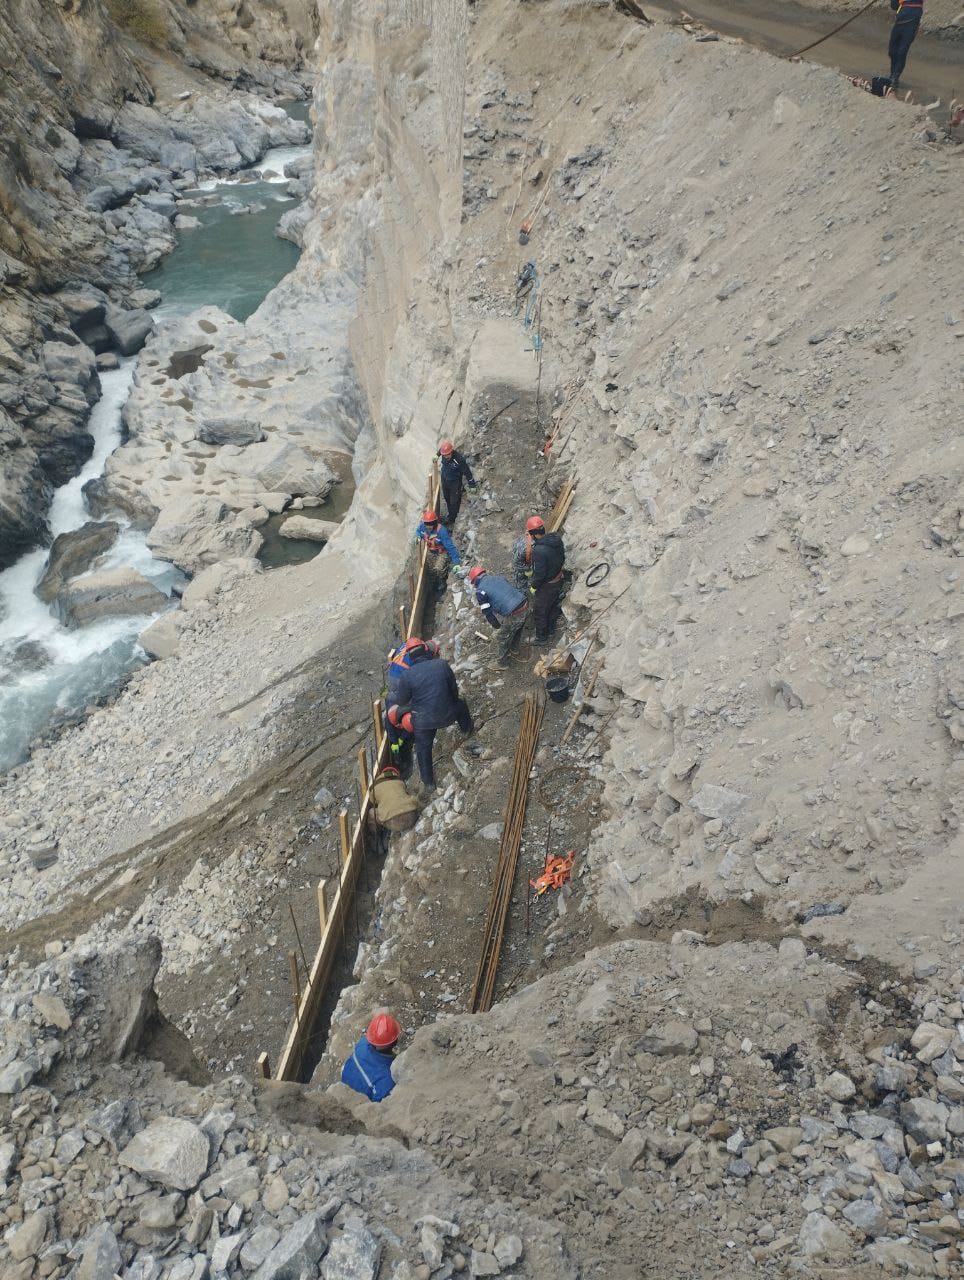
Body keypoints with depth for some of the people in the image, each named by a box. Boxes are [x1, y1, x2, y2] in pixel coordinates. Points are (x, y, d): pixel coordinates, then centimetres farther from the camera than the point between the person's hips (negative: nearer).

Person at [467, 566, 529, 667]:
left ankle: (502, 662, 39)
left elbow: (487, 612, -3)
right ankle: (513, 648, 60)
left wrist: (497, 626, 14)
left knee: (504, 638, 20)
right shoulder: (498, 576, 16)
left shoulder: (480, 591, -3)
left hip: (513, 615, -6)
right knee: (516, 630, 35)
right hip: (525, 605, 6)